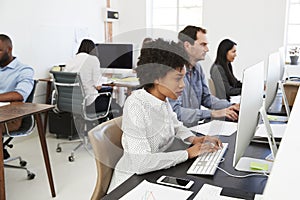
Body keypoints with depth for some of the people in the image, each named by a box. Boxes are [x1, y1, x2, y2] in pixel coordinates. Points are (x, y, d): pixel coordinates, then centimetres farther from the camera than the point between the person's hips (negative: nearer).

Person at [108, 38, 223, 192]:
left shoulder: (163, 100, -1)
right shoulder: (136, 105, -24)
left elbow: (175, 125, 19)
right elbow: (140, 163, -31)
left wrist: (193, 139, -1)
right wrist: (189, 153, -23)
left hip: (158, 171, 7)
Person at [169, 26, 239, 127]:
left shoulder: (198, 68, 10)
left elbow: (206, 98, 19)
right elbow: (175, 111, -25)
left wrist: (231, 107, 4)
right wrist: (212, 113, -25)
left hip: (195, 127, 8)